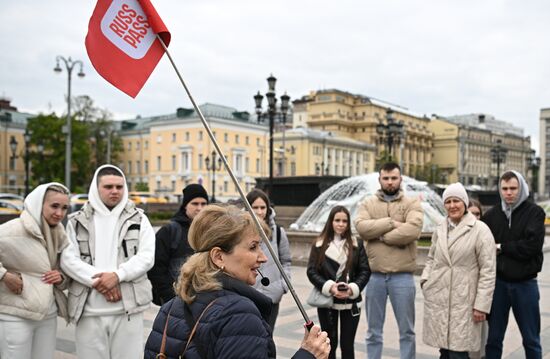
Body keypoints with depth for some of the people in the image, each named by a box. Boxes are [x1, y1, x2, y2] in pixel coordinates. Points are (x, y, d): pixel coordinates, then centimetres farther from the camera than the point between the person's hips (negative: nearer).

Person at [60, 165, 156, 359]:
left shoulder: (138, 219, 8)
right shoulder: (77, 221, 8)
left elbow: (146, 256, -2)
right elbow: (68, 259, -2)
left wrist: (117, 275, -16)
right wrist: (97, 280, -14)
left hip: (128, 308, 0)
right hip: (89, 310, 0)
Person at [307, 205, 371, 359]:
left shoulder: (356, 245, 3)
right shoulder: (319, 245, 1)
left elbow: (365, 271, 0)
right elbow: (312, 272, -4)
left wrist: (352, 288, -16)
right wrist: (329, 287, -17)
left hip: (350, 302, 0)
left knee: (347, 344, 5)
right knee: (330, 343, 9)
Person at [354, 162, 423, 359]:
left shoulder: (412, 204, 1)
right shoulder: (367, 204, 7)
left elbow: (412, 230, -17)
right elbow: (361, 227, -12)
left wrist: (380, 235, -12)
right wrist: (391, 223, -16)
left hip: (402, 276, -1)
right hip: (374, 275, 2)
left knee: (406, 330, 10)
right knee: (373, 331, 13)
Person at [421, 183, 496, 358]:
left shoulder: (480, 230, -7)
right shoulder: (440, 229, 10)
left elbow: (488, 271, -8)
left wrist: (481, 304, -11)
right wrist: (425, 279, 3)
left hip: (462, 300, -5)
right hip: (437, 298, 5)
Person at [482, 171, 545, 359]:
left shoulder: (535, 212, -3)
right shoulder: (491, 214, 4)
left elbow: (533, 245, -16)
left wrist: (501, 248, -9)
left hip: (525, 283, -2)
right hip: (498, 282, 2)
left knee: (531, 339, 11)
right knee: (493, 339, 9)